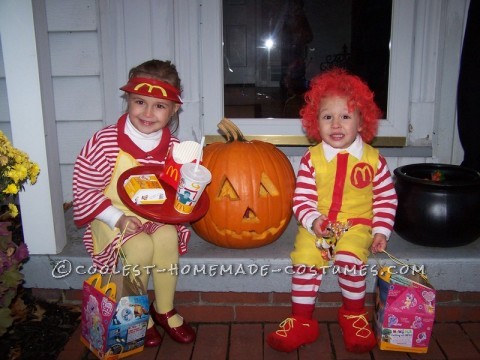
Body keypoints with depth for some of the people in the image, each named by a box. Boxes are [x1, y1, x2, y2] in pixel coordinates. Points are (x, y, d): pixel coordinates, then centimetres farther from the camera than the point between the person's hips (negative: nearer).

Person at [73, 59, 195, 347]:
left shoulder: (174, 148, -4)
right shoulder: (105, 143, -16)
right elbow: (84, 190, -12)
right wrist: (117, 218, -21)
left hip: (156, 215, 3)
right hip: (114, 216, -3)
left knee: (168, 237, -27)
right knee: (141, 246, -29)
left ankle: (165, 310, -4)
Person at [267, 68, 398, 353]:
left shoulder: (373, 159, -2)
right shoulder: (312, 158, -3)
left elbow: (387, 197, 5)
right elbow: (302, 198, -3)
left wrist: (381, 230, -2)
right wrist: (312, 220, -21)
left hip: (357, 224, -1)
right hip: (317, 224, 1)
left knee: (349, 257, -28)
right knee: (305, 259, -21)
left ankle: (354, 314, -1)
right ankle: (301, 321, -2)